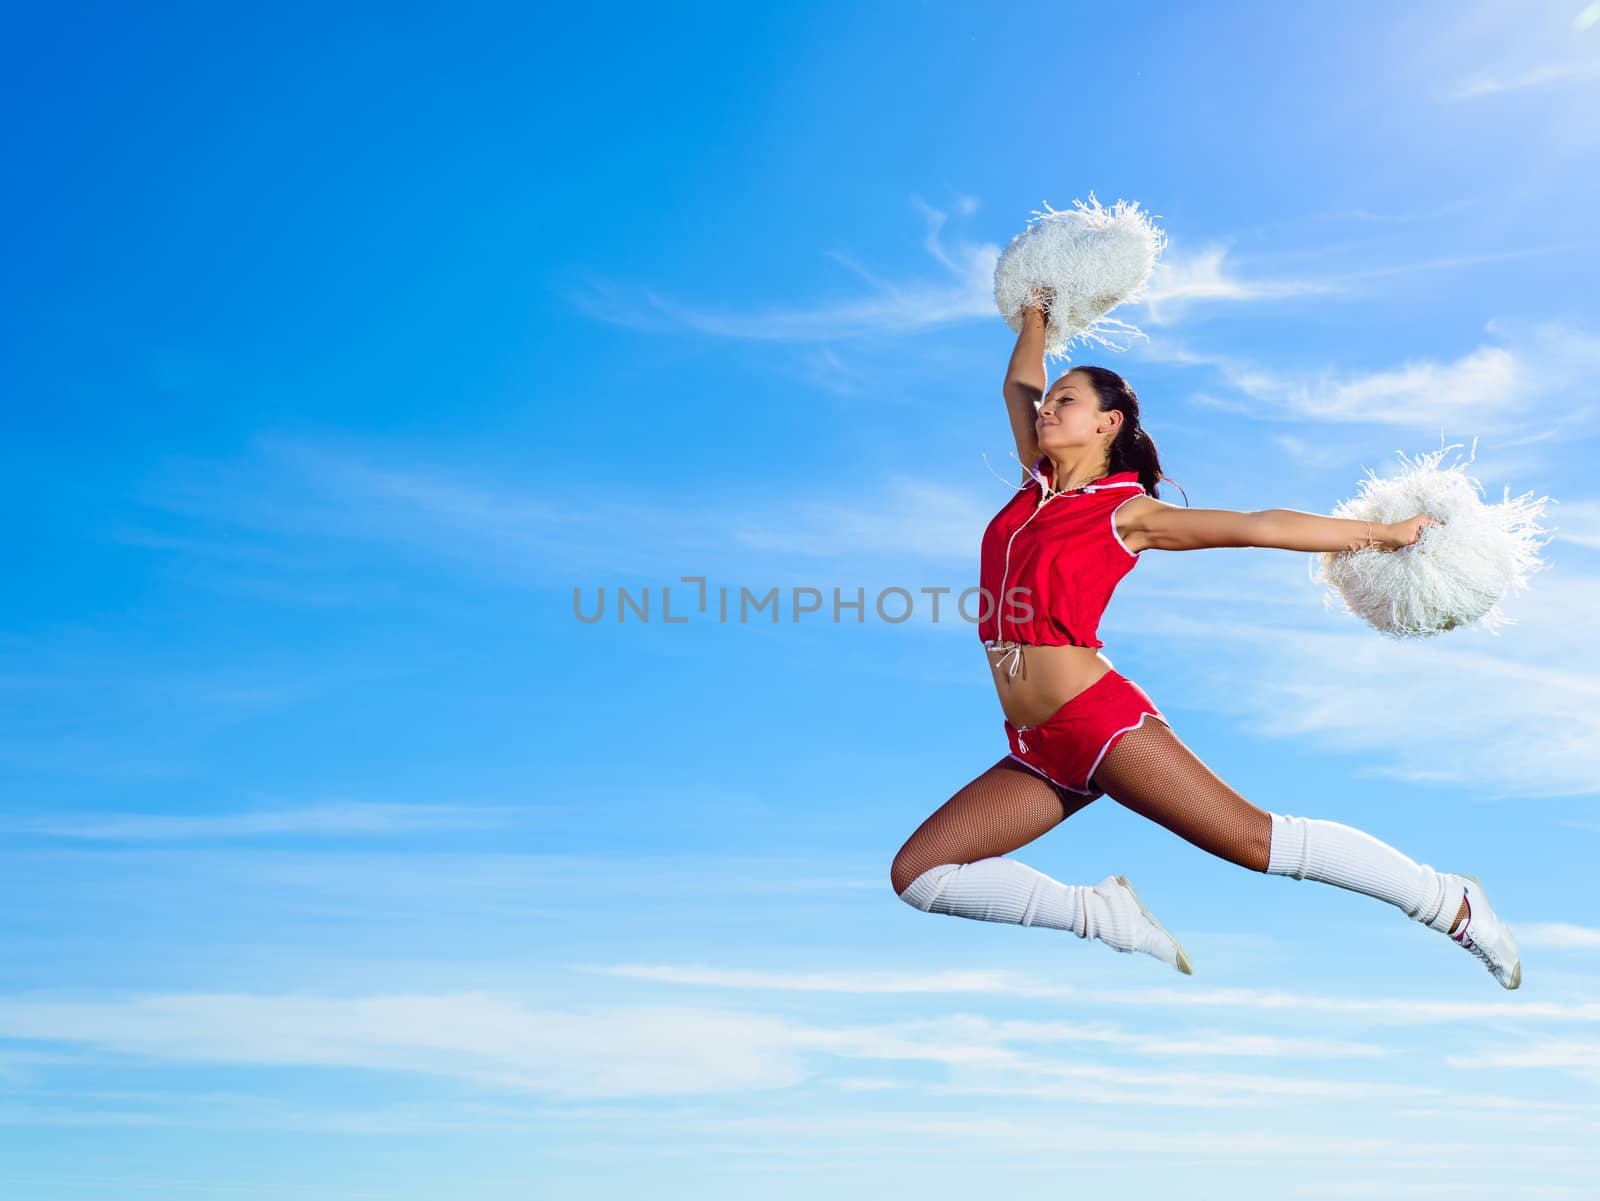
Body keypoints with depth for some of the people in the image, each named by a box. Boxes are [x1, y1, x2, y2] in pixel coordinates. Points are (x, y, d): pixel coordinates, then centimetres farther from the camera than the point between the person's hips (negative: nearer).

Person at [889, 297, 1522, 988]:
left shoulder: (1127, 513, -1)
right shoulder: (1036, 486, 15)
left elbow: (1258, 527, -2)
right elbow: (1018, 385, 30)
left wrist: (1385, 534, -2)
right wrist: (1037, 312, 39)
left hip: (1099, 718, -6)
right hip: (1040, 751, 6)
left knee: (1255, 839, -7)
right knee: (916, 874, -2)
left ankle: (1454, 904, 12)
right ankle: (1103, 915, 3)